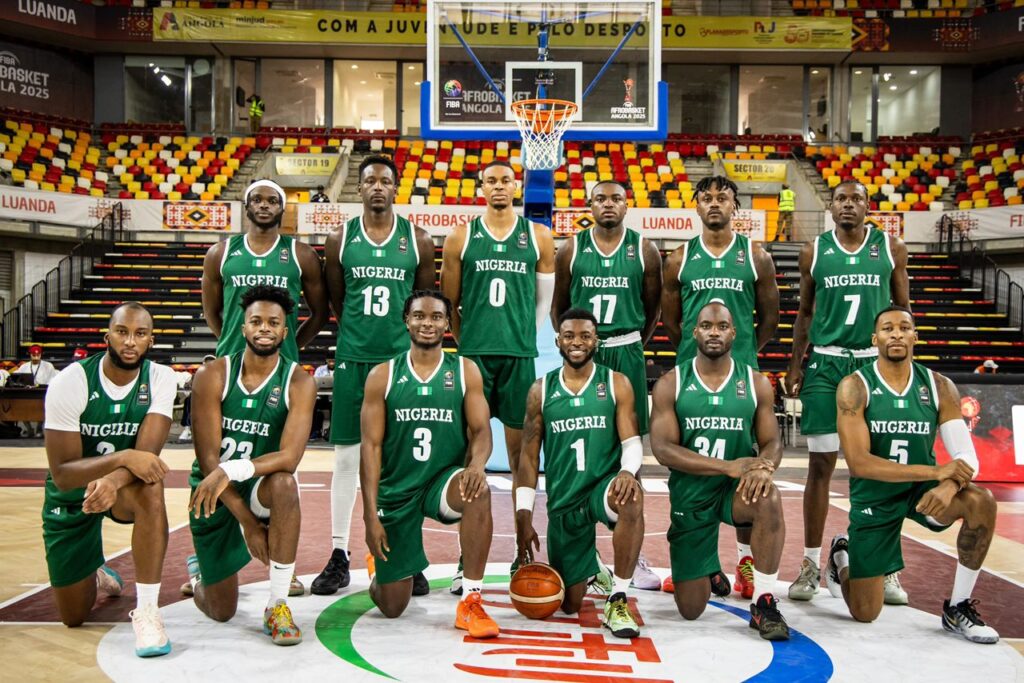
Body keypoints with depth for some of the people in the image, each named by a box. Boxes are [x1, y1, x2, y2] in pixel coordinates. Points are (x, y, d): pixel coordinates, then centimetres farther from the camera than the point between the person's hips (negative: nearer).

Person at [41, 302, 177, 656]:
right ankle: (95, 574, 44)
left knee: (149, 488, -39)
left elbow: (147, 454, -26)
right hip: (70, 495, 0)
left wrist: (114, 480, -47)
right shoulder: (70, 381, -23)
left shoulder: (161, 378, -17)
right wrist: (124, 457, -41)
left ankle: (147, 611, -28)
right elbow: (62, 474, -25)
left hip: (123, 483, 0)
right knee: (73, 617, 7)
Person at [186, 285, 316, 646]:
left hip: (261, 488, 0)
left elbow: (289, 457, -24)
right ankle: (198, 569, 43)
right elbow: (208, 459, -15)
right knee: (221, 612, 4)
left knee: (284, 484, -38)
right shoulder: (212, 376, -12)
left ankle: (278, 606, -23)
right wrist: (247, 521, -19)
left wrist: (230, 471, -38)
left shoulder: (298, 382, -13)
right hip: (213, 495, 0)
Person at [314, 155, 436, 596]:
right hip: (353, 359, 1)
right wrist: (360, 333, 10)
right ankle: (339, 556, 15)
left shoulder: (417, 240, 3)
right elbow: (335, 302, 11)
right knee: (346, 455, 5)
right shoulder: (340, 240, 4)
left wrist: (411, 339, 8)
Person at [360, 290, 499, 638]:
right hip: (396, 490, 0)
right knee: (392, 607, 5)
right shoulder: (382, 375, -2)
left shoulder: (466, 371, 1)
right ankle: (378, 564, 43)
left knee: (478, 491, -37)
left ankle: (471, 603, -22)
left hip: (444, 480, 0)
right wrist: (370, 514, -10)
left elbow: (481, 429, -5)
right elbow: (371, 445, -4)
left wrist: (477, 463, -29)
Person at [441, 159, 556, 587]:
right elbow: (449, 302, 10)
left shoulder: (538, 238, 7)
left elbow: (544, 301, 12)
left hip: (521, 357, 1)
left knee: (522, 452, 6)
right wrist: (468, 344, 9)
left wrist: (521, 339, 12)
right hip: (473, 356, 0)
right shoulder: (461, 237, 6)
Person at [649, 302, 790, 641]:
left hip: (737, 487, 1)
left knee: (768, 498, -37)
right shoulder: (670, 384, -7)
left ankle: (764, 603, -18)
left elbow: (772, 442, -1)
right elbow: (663, 449, -15)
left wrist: (764, 466, -27)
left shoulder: (756, 382, -1)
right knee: (690, 610, 2)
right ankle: (710, 571, 40)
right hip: (689, 496, 0)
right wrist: (728, 466, -27)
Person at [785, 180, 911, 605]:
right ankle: (811, 564, 11)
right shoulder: (814, 251, 6)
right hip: (825, 363, 0)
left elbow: (903, 309, 9)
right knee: (821, 464, 2)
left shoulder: (891, 248, 6)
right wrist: (795, 364, 3)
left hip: (876, 362, 0)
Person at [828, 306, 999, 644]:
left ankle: (958, 608, -8)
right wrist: (935, 471, -31)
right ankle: (842, 553, 35)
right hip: (874, 498, -3)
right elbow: (858, 463, -25)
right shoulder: (855, 386, -16)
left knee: (981, 502, -29)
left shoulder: (939, 387, -6)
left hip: (922, 489, 3)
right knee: (864, 613, -1)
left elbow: (967, 457, -11)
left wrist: (949, 485, -35)